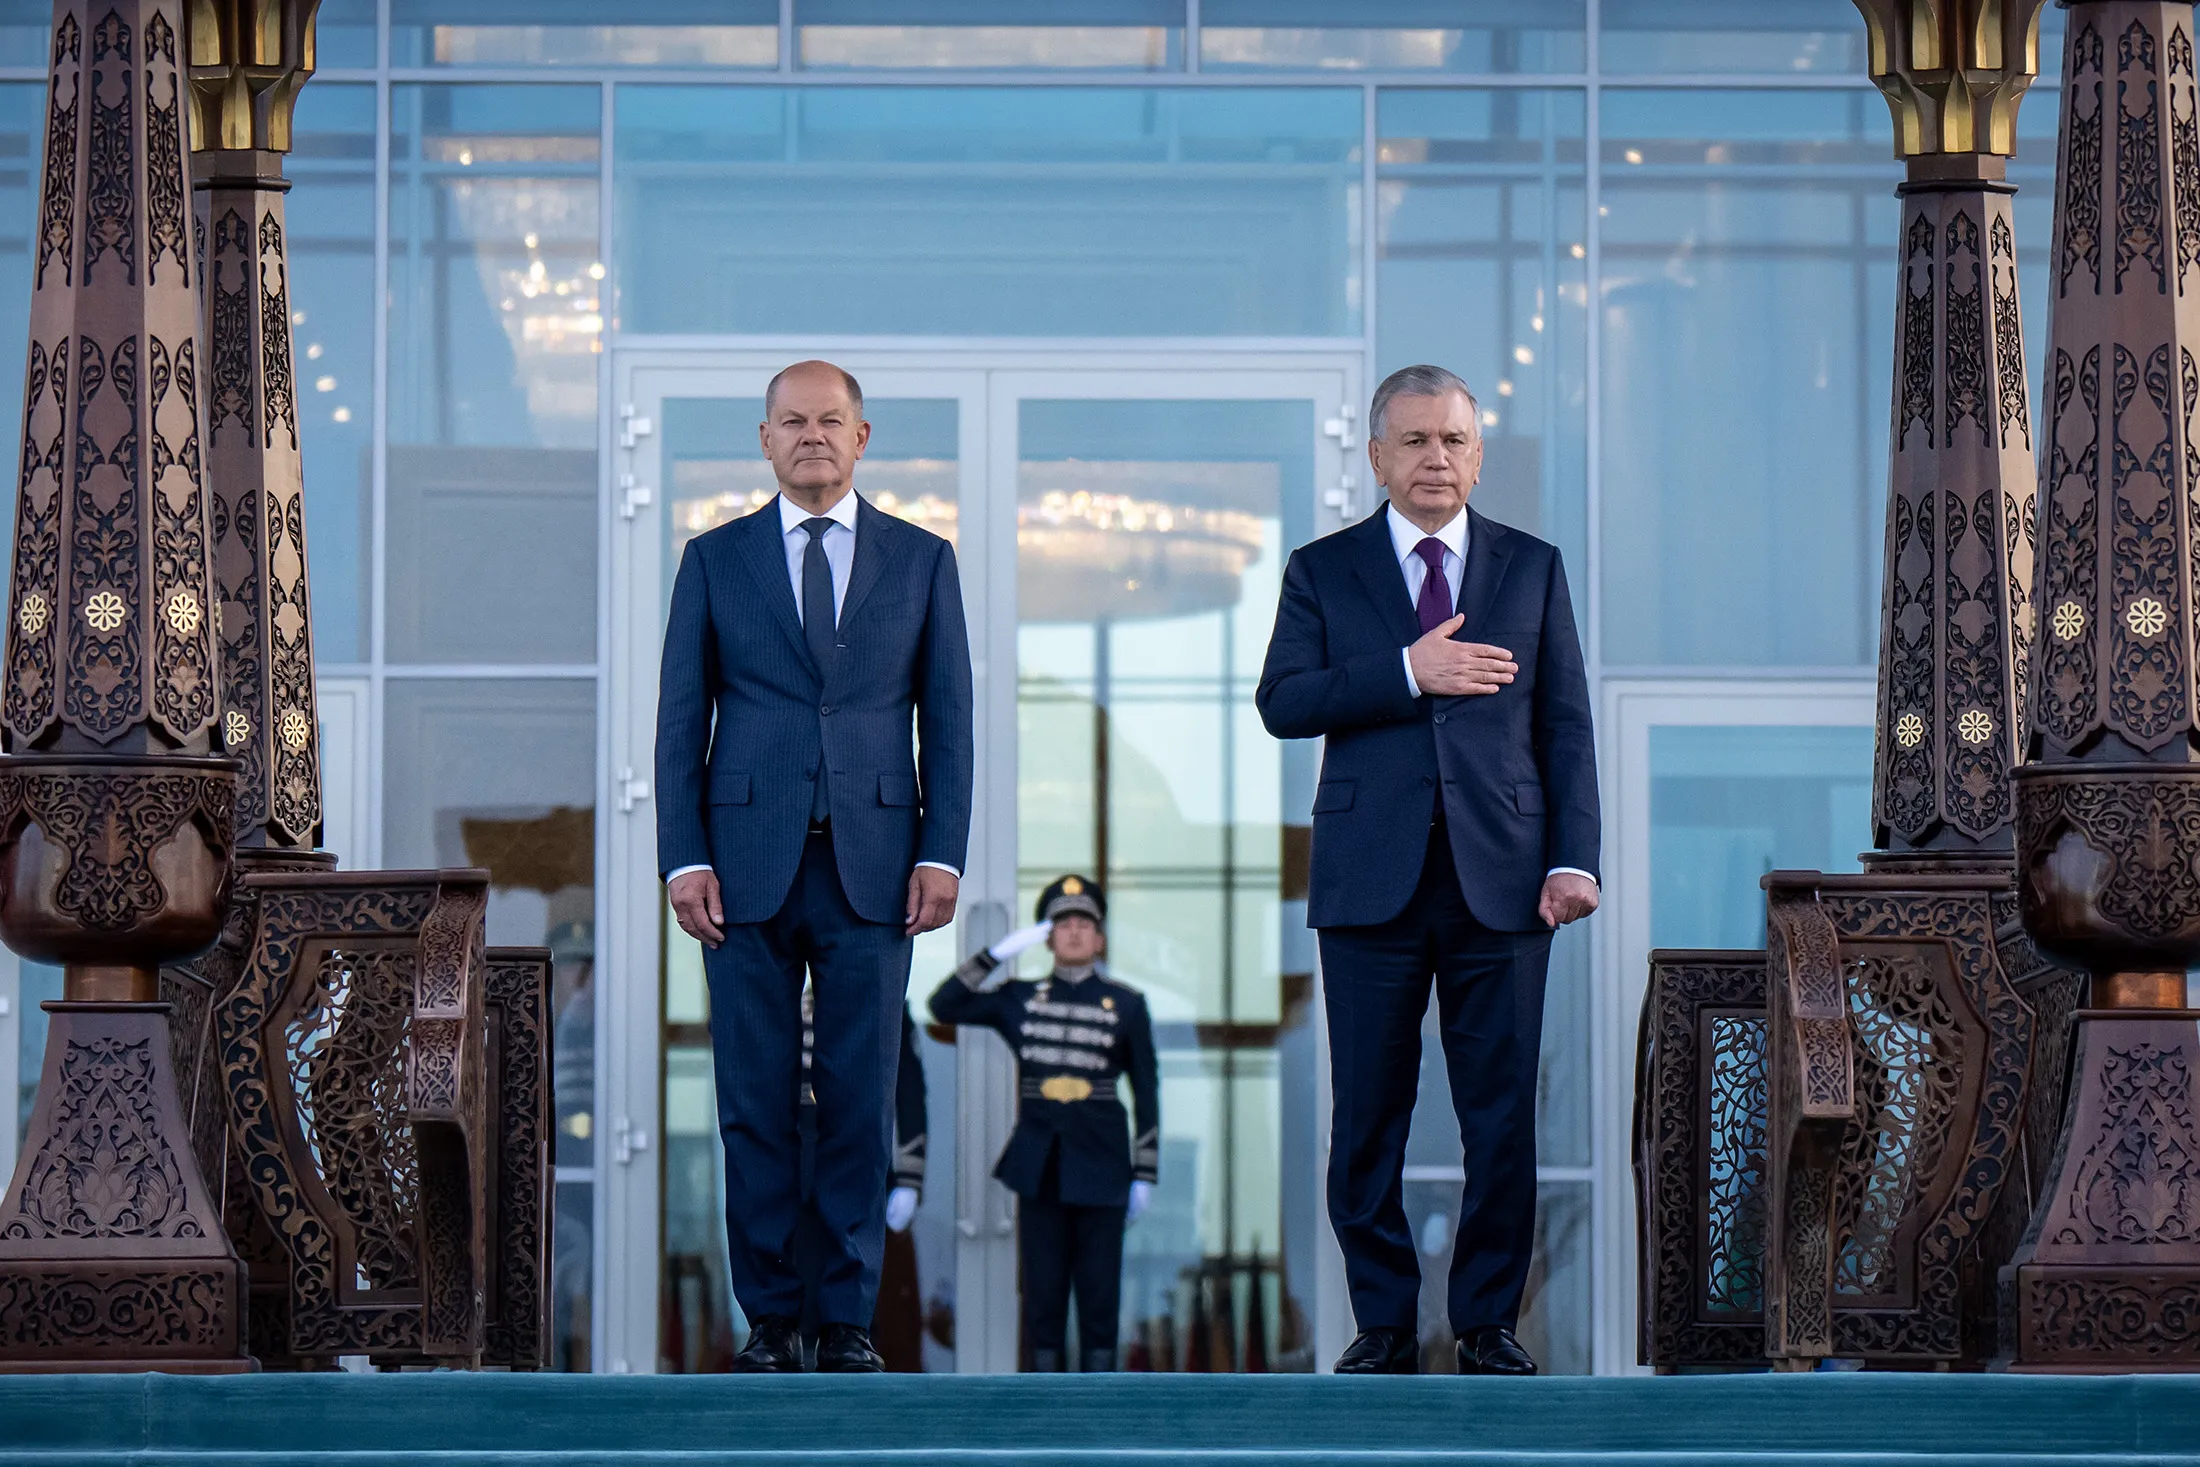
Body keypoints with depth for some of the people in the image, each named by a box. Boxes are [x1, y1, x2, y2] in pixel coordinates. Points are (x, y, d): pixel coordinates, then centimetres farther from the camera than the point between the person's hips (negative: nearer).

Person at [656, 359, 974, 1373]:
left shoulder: (921, 560, 10)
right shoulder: (714, 560, 8)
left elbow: (946, 717, 8)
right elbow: (681, 720, 6)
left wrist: (942, 854, -2)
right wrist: (683, 859, -3)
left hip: (872, 868, 0)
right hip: (749, 864, 0)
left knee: (861, 1101, 0)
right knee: (755, 1102, 1)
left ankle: (849, 1319, 6)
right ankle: (769, 1317, 7)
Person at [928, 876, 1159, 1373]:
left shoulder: (1126, 1005, 3)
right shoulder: (1020, 999, 7)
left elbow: (1147, 1093, 4)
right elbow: (944, 1006, 2)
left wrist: (1144, 1177, -1)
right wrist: (998, 952, -4)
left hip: (1100, 1165, -1)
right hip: (1040, 1166, 1)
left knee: (1099, 1291, -1)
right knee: (1043, 1292, 3)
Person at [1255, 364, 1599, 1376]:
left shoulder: (1533, 568, 12)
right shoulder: (1322, 570, 9)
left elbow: (1564, 724, 8)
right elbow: (1281, 702, -5)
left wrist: (1573, 857, -3)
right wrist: (1408, 672, -15)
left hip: (1501, 877, 0)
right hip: (1372, 879, 0)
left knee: (1502, 1117, 1)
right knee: (1368, 1119, 2)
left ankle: (1489, 1324, 11)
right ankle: (1384, 1324, 11)